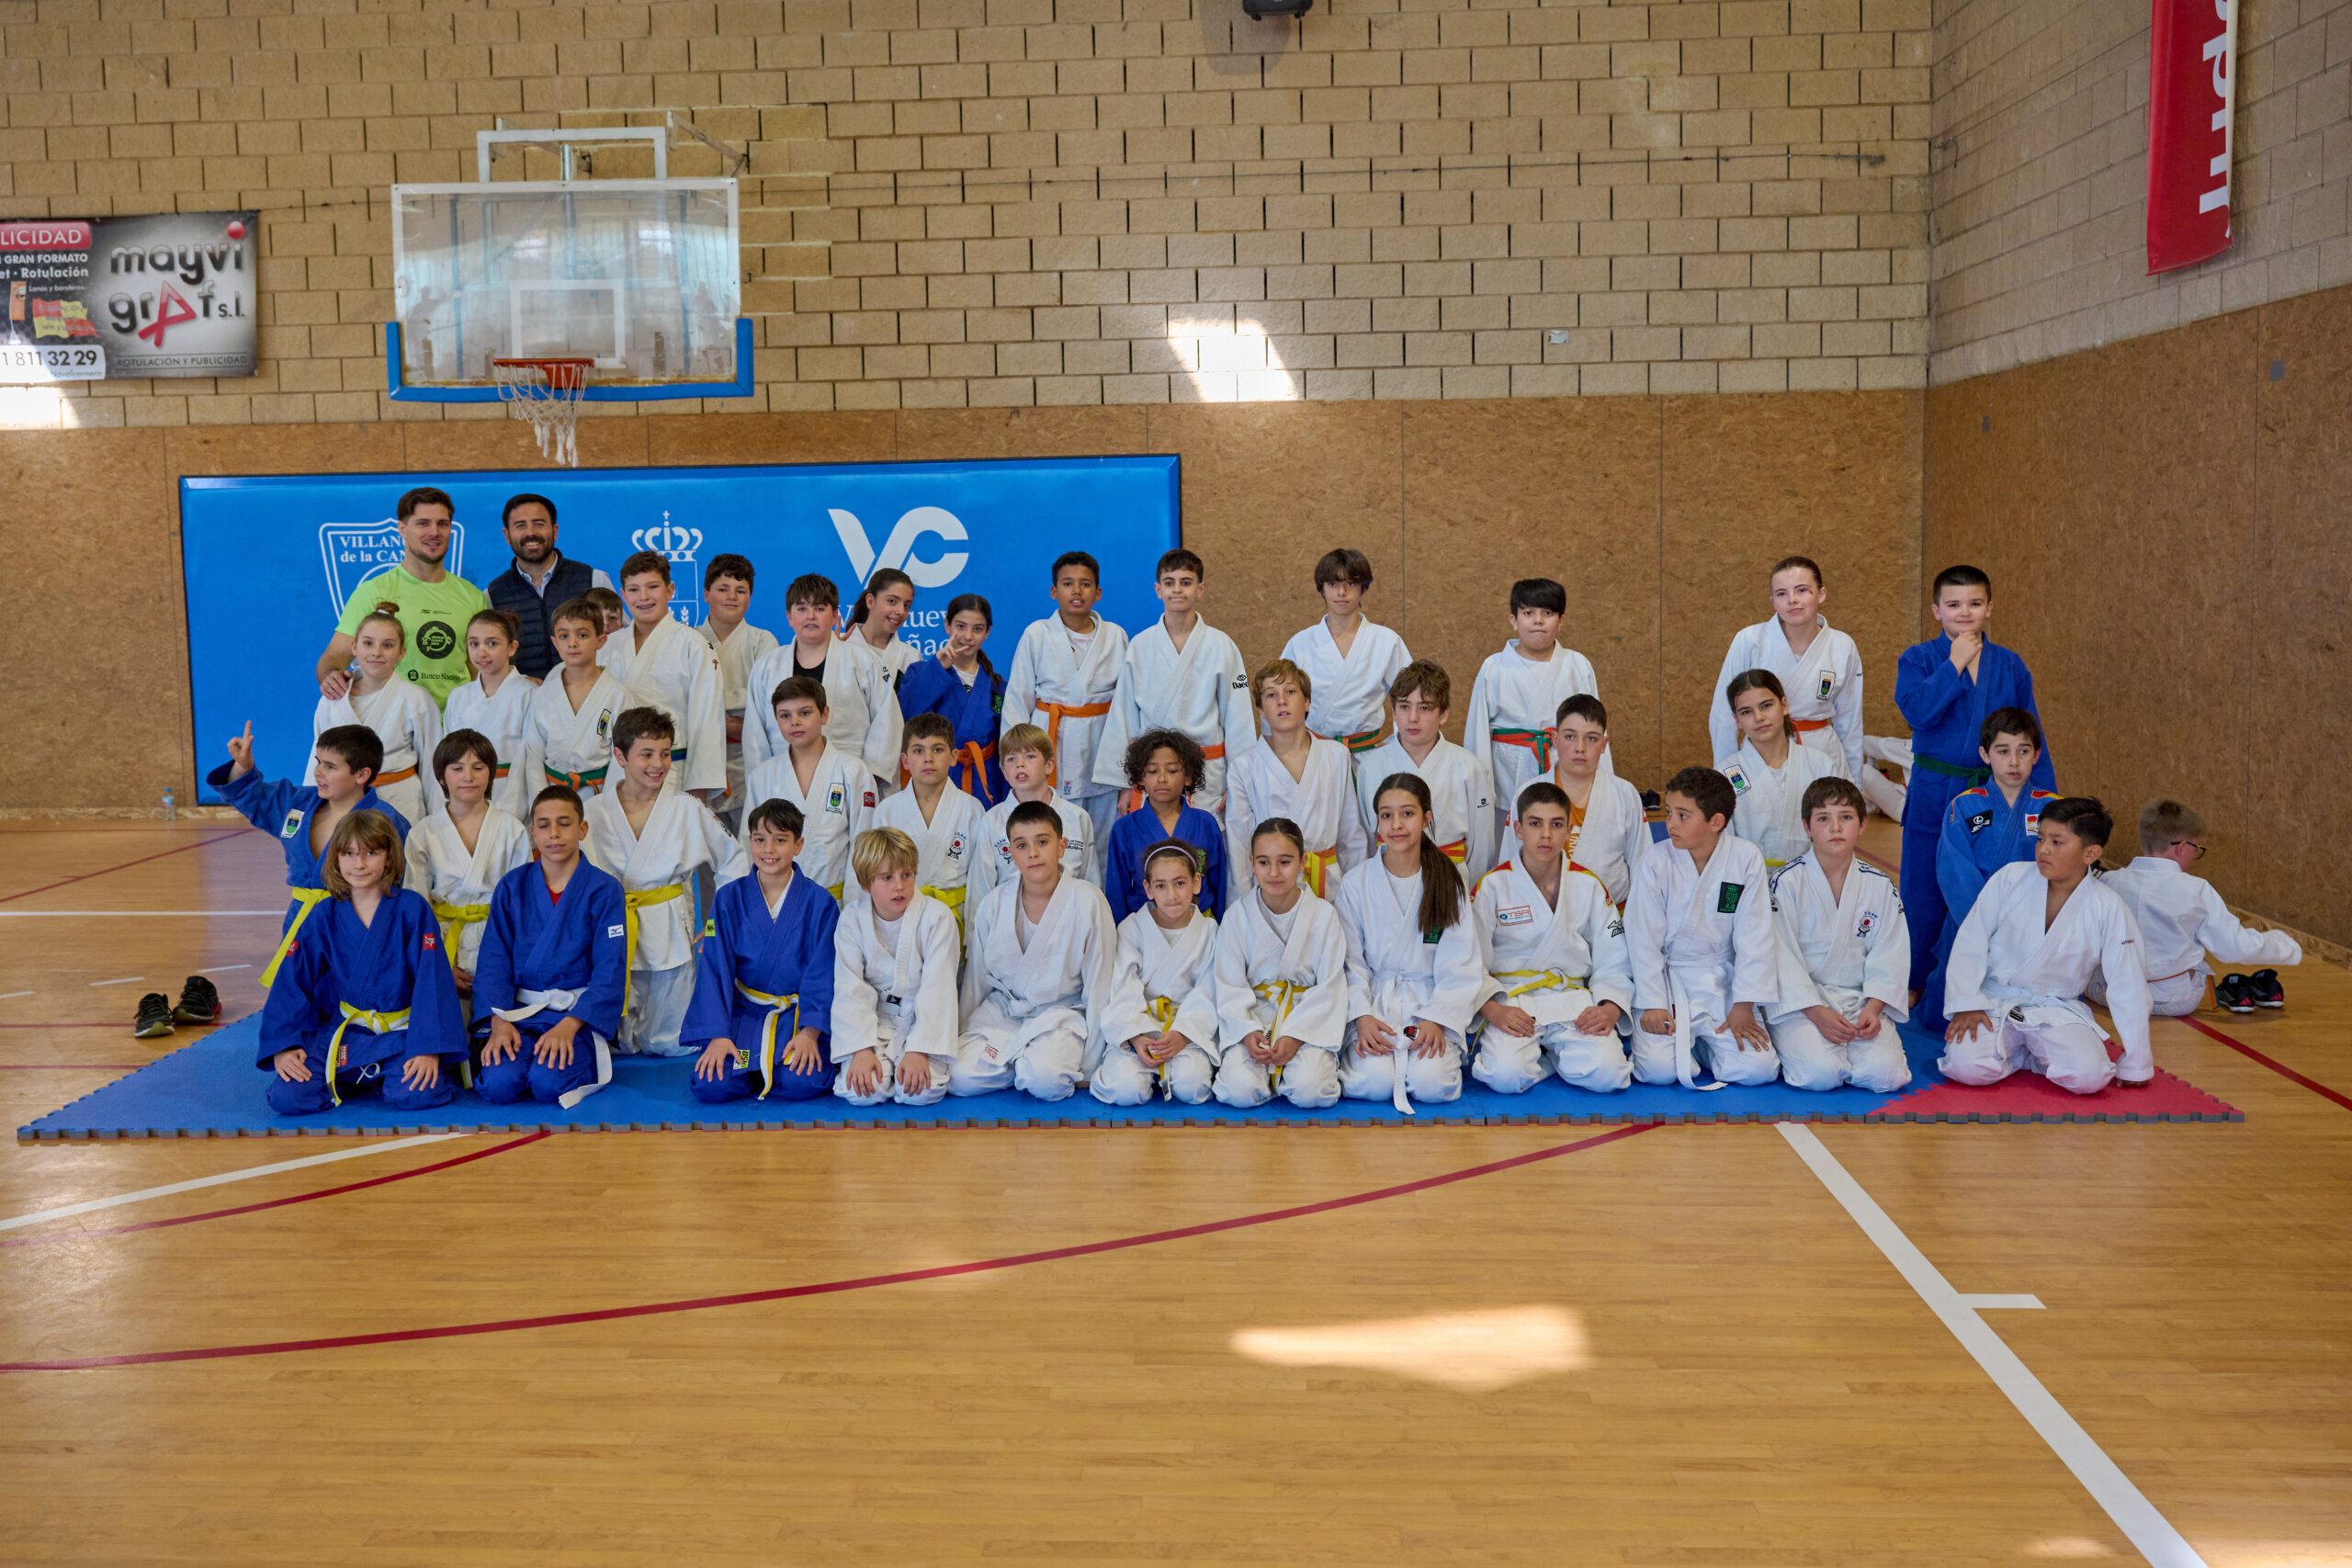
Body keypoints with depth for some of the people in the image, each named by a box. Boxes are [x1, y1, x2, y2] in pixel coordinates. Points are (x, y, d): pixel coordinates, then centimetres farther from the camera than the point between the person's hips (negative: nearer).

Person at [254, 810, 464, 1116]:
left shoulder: (412, 910, -5)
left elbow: (432, 981, -9)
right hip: (340, 1032, 3)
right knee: (289, 1096, -20)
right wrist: (283, 1045, -8)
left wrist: (429, 1048, -17)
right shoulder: (324, 917, 2)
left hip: (401, 1035, -3)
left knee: (417, 1094, -30)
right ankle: (345, 1080, 10)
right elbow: (293, 981, 3)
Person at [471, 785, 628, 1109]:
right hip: (518, 1012, 2)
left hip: (580, 1014, -2)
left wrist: (569, 1025, -20)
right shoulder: (512, 886, 6)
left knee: (549, 1083, -29)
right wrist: (499, 1022, -14)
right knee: (499, 1084, -26)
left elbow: (610, 971, -7)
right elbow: (493, 960, 2)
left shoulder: (604, 890, -2)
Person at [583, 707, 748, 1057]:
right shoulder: (593, 813, 0)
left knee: (670, 1046, 2)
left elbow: (733, 862, 9)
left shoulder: (688, 810, -1)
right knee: (618, 1047, 5)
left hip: (670, 937, 0)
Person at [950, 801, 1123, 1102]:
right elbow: (976, 977, 11)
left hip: (1061, 1012, -3)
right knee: (960, 1079, -21)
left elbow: (1099, 984, -6)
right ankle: (1022, 1064, 5)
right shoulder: (994, 903, -2)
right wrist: (961, 1039, 14)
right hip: (1000, 1011, 3)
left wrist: (1088, 1061, -7)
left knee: (1046, 1081, -32)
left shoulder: (1088, 901, -11)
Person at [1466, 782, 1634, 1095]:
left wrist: (1610, 1008, -11)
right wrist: (1492, 1010, -18)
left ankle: (1560, 1054, 7)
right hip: (1510, 1003, -2)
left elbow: (1614, 963, 9)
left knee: (1606, 1074, -25)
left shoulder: (1588, 886, 7)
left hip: (1573, 1001, 2)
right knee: (1506, 1077, -31)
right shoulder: (1492, 886, 0)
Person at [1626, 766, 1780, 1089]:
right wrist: (1653, 1004, -9)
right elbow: (1644, 939, -5)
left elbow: (1753, 936, -5)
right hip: (1667, 977, -1)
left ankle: (1703, 1042, 17)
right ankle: (1676, 1036, 15)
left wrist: (1744, 1006, -7)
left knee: (1757, 1069, -13)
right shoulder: (1655, 863, -11)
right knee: (1657, 1070, -21)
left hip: (1723, 980, 1)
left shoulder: (1747, 859, -9)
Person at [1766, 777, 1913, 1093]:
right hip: (1800, 1001, -3)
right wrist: (1817, 1013, -19)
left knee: (1883, 1075, -21)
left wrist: (1873, 1009, -12)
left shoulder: (1880, 886, 4)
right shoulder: (1787, 882, -7)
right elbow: (1783, 957, -10)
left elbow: (1890, 957, 4)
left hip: (1861, 1000, 3)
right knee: (1818, 1074, -27)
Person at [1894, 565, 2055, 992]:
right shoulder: (1918, 660, -2)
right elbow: (1918, 711, -21)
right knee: (1925, 901, 4)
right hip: (1933, 796, -2)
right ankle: (1917, 992, 17)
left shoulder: (2011, 666, 5)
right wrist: (1954, 663, -17)